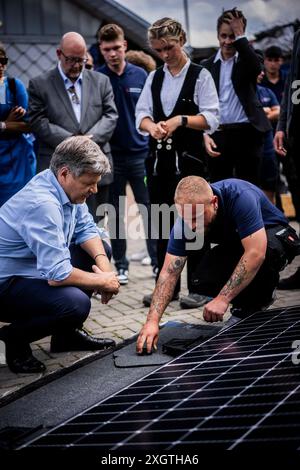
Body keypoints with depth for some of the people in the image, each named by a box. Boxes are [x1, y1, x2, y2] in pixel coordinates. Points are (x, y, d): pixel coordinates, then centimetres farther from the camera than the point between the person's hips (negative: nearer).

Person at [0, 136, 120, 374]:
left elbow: (85, 228, 9)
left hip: (33, 267, 10)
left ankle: (67, 333, 16)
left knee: (99, 248, 11)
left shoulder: (65, 185, -2)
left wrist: (103, 264, -10)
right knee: (76, 303, -31)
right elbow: (57, 275, -33)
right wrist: (103, 282, -18)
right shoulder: (42, 204, -30)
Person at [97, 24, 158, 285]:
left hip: (140, 153, 1)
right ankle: (121, 265, 17)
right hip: (110, 155, -1)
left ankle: (158, 261, 11)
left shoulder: (140, 75, 3)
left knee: (150, 210, 2)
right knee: (115, 213, 7)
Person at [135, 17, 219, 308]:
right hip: (158, 157, 5)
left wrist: (180, 121, -21)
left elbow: (211, 119, -7)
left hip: (189, 157, -5)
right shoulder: (153, 78, 14)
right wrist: (152, 126, -17)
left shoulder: (200, 75, -1)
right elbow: (141, 114, 5)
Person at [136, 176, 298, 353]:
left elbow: (256, 253, -42)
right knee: (206, 279, -24)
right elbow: (169, 273, -23)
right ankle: (246, 302, 6)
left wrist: (222, 300, -41)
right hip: (235, 246, 4)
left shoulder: (241, 197, -38)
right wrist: (152, 321, -35)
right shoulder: (186, 221, -21)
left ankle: (260, 300, -10)